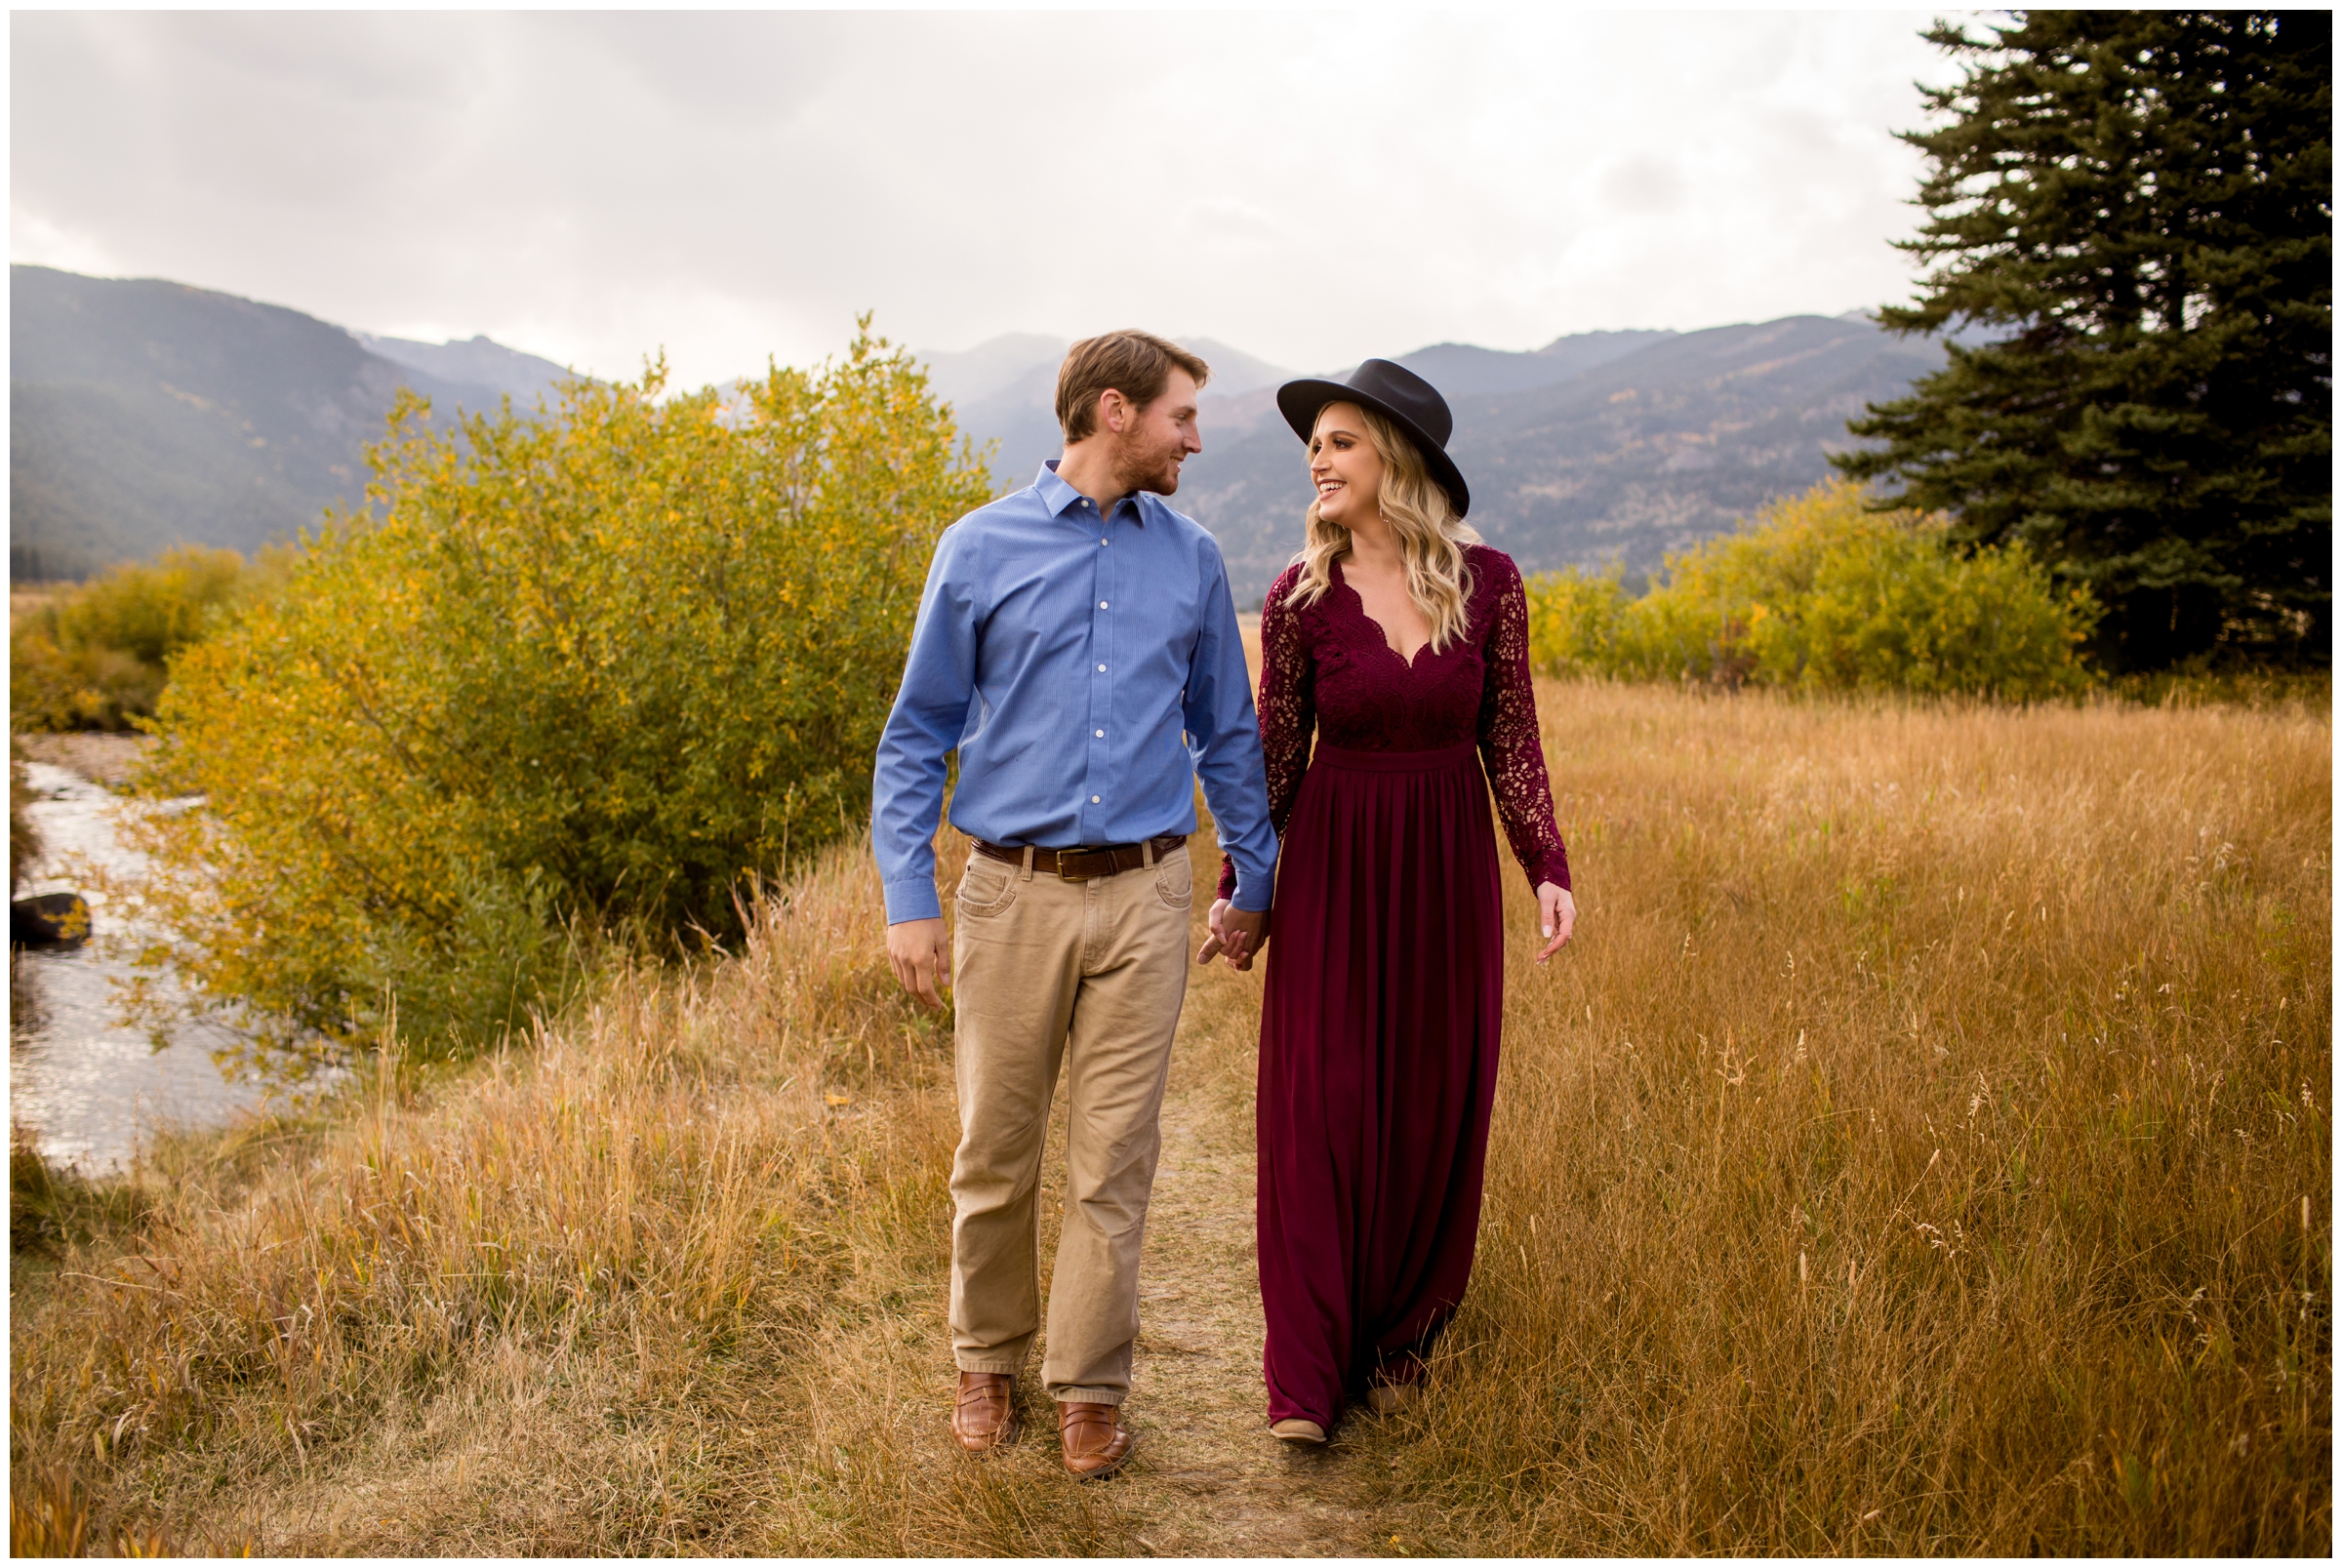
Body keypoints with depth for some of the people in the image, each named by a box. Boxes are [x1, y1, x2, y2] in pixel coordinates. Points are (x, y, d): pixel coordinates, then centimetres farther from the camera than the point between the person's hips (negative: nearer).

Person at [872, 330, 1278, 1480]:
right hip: (1014, 892, -1)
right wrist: (907, 899, -3)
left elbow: (1226, 733, 17)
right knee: (993, 1154, 8)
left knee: (1115, 1160, 4)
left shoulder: (1190, 559, 9)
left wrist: (1255, 880, 16)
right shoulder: (980, 550, 1)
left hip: (1143, 896, 2)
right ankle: (986, 1362, 29)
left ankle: (1089, 1388, 19)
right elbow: (918, 734, 4)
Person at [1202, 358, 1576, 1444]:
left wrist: (1548, 868, -6)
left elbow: (1511, 741, 2)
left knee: (1433, 1108, 9)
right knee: (1320, 1109, -1)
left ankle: (1401, 1340, 29)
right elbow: (1276, 753, 2)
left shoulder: (1488, 582, -4)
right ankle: (1307, 1373, 11)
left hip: (1448, 869, 1)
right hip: (1334, 869, -1)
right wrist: (1237, 891, 3)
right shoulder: (1301, 594, -5)